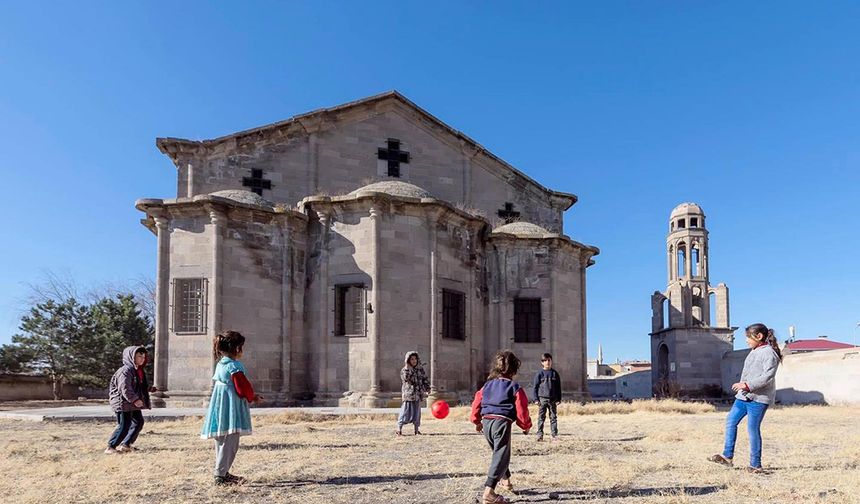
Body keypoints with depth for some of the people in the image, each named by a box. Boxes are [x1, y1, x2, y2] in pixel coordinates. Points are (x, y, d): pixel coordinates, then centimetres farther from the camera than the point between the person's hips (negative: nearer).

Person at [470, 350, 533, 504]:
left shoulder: (487, 385, 13)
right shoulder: (515, 388, -3)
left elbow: (476, 403, 15)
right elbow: (521, 410, -5)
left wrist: (477, 421, 30)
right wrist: (526, 426, 13)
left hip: (486, 422, 7)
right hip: (502, 422, -7)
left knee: (499, 452, 27)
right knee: (501, 455, -6)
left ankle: (505, 480, 45)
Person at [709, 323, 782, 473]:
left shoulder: (769, 353, -14)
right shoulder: (754, 352, 17)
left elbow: (767, 376, -23)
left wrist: (747, 385, -26)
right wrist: (742, 386, 25)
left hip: (758, 398, -10)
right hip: (744, 396, 10)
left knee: (753, 429, -5)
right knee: (731, 420, 10)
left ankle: (756, 464, 5)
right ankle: (727, 456, 17)